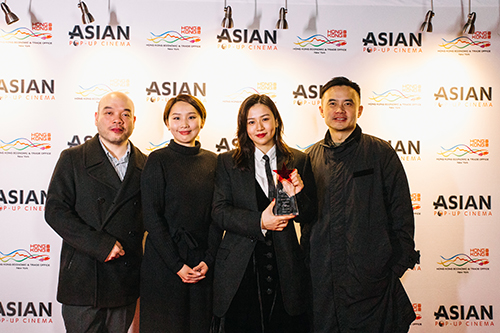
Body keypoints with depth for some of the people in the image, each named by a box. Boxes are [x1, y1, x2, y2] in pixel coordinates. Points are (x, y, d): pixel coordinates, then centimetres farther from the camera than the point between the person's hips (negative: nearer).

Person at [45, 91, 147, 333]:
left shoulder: (145, 164, 7)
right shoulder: (72, 159, 1)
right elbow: (55, 211, -7)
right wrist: (101, 245, -16)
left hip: (126, 283, 3)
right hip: (83, 278, -2)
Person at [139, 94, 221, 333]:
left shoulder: (212, 161, 6)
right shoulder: (158, 159, -5)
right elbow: (151, 217, -8)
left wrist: (208, 260, -5)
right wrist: (177, 265, -12)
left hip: (203, 266, 3)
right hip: (164, 264, -3)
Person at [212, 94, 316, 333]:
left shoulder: (299, 161, 7)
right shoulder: (227, 162, 6)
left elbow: (307, 218, 8)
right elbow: (219, 212, -3)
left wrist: (299, 194, -13)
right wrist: (259, 222, -16)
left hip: (285, 267, 1)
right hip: (240, 268, -1)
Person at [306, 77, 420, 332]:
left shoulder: (380, 152, -1)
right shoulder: (311, 157, 9)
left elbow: (401, 212, -1)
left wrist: (400, 262, -5)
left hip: (370, 276, -3)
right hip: (321, 277, 3)